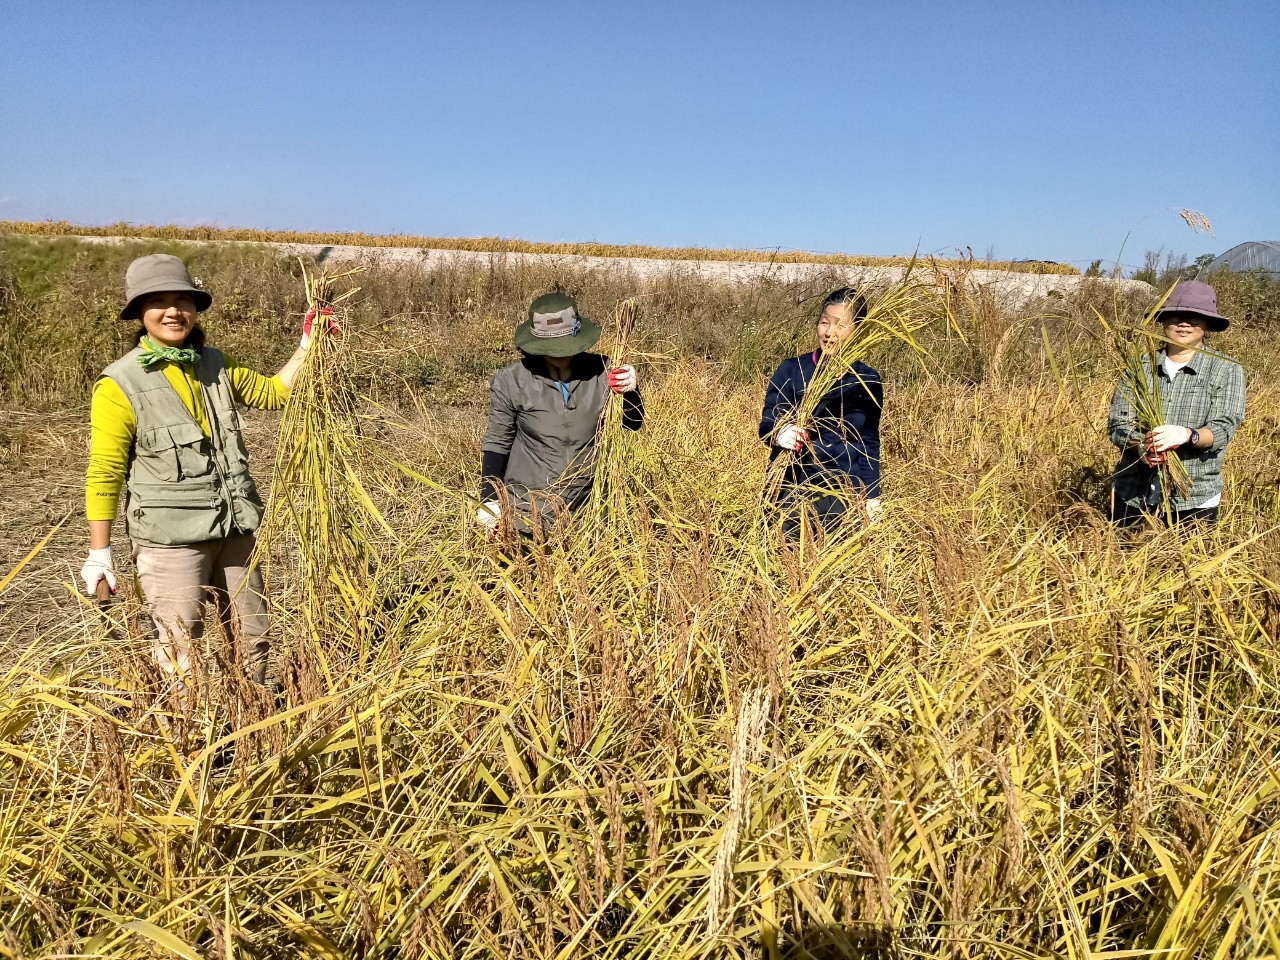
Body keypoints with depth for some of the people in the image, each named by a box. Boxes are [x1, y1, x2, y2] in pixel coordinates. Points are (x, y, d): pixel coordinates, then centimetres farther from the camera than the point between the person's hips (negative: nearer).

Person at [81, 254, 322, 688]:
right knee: (180, 655, 0)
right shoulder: (120, 384, -9)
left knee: (252, 641, 15)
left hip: (236, 528, 6)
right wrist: (99, 552, -8)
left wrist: (307, 345, 12)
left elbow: (274, 392, 21)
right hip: (171, 537, -5)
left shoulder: (215, 365, 7)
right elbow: (104, 473, -8)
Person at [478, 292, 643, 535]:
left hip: (585, 508, 2)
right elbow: (497, 442, -2)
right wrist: (490, 499, -9)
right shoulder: (513, 380, -12)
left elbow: (632, 424, 1)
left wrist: (631, 391, -19)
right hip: (526, 511, -1)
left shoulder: (600, 372, -9)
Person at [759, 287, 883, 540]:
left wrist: (873, 499, 11)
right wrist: (780, 433, -28)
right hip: (790, 481, -1)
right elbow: (766, 424, -4)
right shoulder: (792, 370, -1)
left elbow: (869, 443, 13)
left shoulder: (867, 382, 5)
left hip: (840, 489, 1)